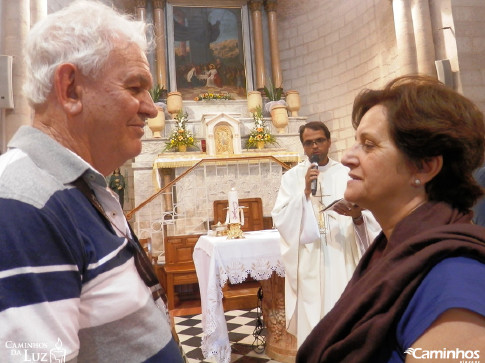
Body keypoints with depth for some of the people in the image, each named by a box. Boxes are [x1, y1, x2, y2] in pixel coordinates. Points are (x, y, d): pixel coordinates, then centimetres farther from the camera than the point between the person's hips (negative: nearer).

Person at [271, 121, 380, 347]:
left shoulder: (348, 174, 3)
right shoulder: (292, 177, 3)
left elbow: (371, 221, -2)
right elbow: (280, 220, -7)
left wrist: (357, 216, -23)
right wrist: (305, 191, -15)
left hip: (343, 261, 1)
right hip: (308, 264, 0)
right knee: (311, 324, 6)